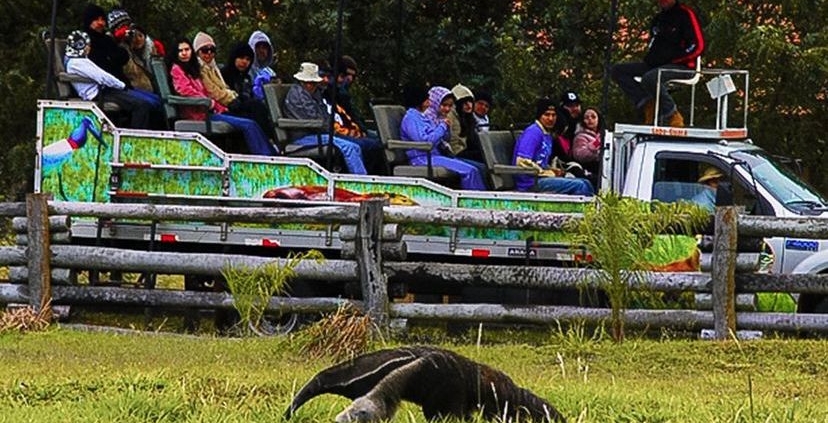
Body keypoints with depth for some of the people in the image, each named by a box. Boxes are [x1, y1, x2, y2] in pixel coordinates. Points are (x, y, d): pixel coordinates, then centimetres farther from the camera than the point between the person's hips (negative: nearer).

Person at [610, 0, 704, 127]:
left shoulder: (685, 14, -7)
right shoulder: (658, 18, 18)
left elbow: (697, 46, -13)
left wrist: (671, 59, -15)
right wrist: (649, 58, 10)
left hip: (682, 66, -9)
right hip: (656, 65, 9)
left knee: (649, 78, -38)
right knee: (618, 71, -4)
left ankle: (672, 116, -22)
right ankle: (647, 106, -15)